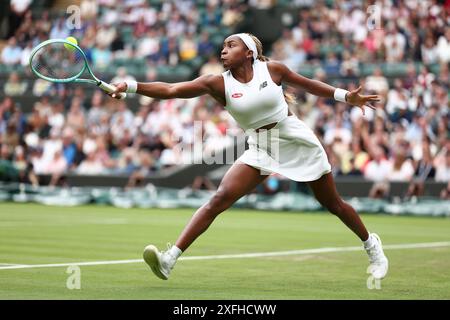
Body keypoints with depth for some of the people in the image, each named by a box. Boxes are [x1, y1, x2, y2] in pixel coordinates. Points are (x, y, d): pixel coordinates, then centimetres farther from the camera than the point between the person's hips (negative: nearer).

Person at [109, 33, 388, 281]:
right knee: (219, 198, -18)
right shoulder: (218, 83, -10)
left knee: (333, 204, 12)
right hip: (260, 149, 0)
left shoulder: (272, 69, -10)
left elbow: (307, 84, 8)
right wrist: (130, 86, -31)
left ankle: (372, 245, 40)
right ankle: (170, 258, -25)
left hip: (298, 141, 0)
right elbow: (171, 90, -20)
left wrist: (345, 96, 8)